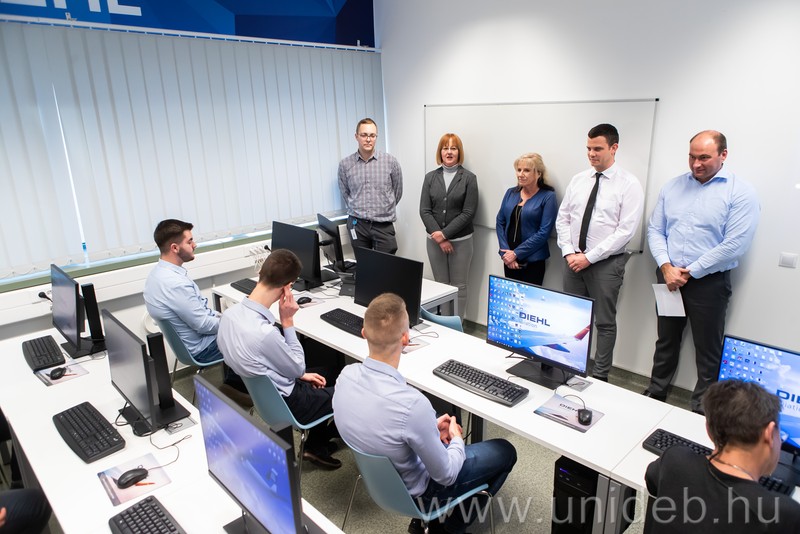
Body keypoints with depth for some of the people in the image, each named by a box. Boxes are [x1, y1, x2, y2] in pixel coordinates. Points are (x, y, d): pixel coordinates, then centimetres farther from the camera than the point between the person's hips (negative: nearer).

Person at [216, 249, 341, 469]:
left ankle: (316, 444, 30)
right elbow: (298, 368, -17)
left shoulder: (231, 313, -10)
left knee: (330, 374, 24)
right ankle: (317, 444, 35)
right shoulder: (265, 332, -37)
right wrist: (288, 321, -19)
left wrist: (300, 374, 9)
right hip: (284, 404, -8)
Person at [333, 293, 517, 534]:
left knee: (445, 423, 29)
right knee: (505, 451, 13)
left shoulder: (346, 375, -19)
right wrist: (456, 439, -3)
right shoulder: (411, 404, -39)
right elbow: (445, 475, -22)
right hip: (413, 490, -5)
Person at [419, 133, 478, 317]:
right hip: (435, 240, 3)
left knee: (459, 286, 4)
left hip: (461, 240, -3)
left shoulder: (469, 178, -2)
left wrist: (445, 234, -14)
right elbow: (424, 210, 0)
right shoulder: (430, 177, 6)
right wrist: (438, 236, -11)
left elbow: (468, 213, -9)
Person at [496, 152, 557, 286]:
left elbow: (544, 232, -12)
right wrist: (505, 252, -6)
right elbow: (500, 222, 6)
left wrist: (516, 253, -13)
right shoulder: (511, 193, 7)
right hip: (509, 260, 4)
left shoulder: (548, 196, -7)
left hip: (532, 261, -4)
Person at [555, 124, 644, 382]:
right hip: (573, 260, 5)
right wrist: (569, 252, -6)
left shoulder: (629, 184, -8)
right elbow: (562, 219, 7)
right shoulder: (578, 180, 7)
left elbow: (625, 231, -15)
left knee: (605, 322, 7)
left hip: (606, 263, -4)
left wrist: (589, 257, -17)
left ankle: (600, 377, 20)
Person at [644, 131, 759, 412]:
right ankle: (655, 394, 34)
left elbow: (734, 245, -15)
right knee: (666, 342, 18)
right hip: (668, 278, 4)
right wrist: (666, 267, -10)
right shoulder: (673, 186, 6)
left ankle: (701, 410, 24)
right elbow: (655, 230, 4)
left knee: (708, 351, 8)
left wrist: (689, 272, -14)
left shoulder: (740, 192, -8)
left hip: (709, 282, -4)